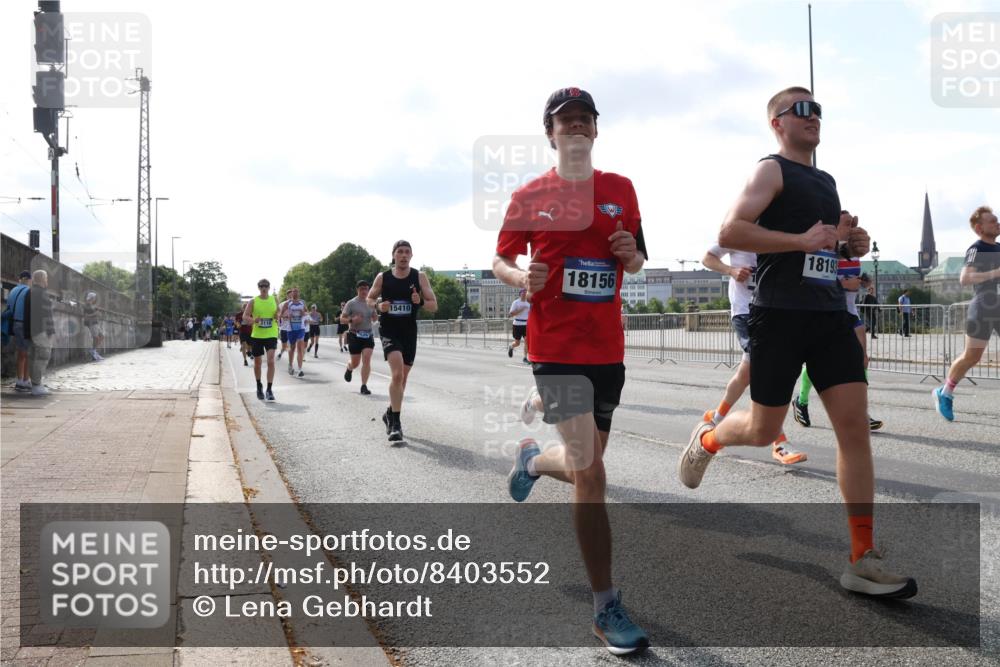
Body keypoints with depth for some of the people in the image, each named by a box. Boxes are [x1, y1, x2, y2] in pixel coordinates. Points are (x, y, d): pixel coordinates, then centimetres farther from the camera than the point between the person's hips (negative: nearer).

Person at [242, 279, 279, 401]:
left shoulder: (274, 300, 5)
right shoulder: (253, 302, 1)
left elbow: (279, 313, 16)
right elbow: (245, 317, -1)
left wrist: (278, 316, -8)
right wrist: (253, 320, -22)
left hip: (271, 335, 0)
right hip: (257, 335, 1)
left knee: (271, 361, -16)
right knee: (257, 362, 11)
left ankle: (269, 390, -12)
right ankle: (259, 387, 34)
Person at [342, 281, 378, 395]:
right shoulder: (351, 303, -3)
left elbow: (374, 319, 17)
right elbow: (342, 318, -2)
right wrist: (352, 319, -22)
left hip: (368, 335, 3)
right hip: (355, 335, -3)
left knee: (366, 360, -12)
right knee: (355, 363, 4)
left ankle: (364, 386, -8)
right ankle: (349, 369, 42)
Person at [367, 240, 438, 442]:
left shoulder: (420, 277, -1)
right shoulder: (382, 277, -1)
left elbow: (434, 306, -1)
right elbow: (369, 299, 12)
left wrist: (420, 302, -22)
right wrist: (378, 305, -10)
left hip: (409, 332, 3)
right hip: (389, 331, -2)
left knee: (402, 378, 14)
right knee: (397, 374, -22)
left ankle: (390, 414, 36)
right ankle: (395, 422, -15)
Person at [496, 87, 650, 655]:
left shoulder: (621, 189, 10)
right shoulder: (529, 197, 2)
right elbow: (501, 260, 9)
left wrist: (631, 254, -5)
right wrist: (522, 277, -13)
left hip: (608, 348, 5)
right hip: (556, 347, -4)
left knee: (582, 466, 14)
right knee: (590, 473, -11)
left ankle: (532, 459, 50)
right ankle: (607, 609, 0)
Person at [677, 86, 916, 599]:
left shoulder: (826, 181, 21)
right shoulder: (771, 170, -3)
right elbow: (730, 233, -17)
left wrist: (852, 246, 11)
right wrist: (801, 240, -20)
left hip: (830, 314, 7)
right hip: (780, 315, -7)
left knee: (855, 425, -4)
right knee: (764, 430, 1)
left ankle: (862, 560, 0)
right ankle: (706, 438, 37)